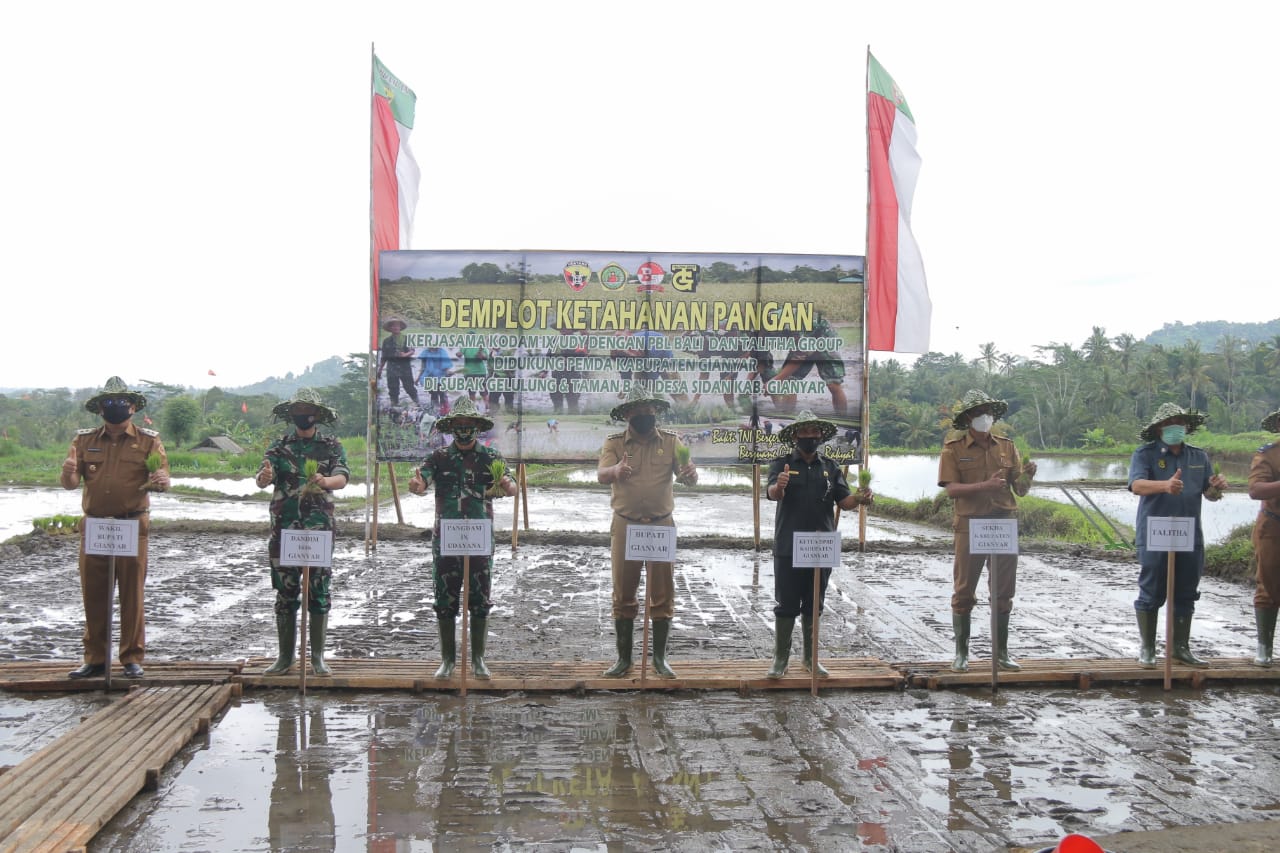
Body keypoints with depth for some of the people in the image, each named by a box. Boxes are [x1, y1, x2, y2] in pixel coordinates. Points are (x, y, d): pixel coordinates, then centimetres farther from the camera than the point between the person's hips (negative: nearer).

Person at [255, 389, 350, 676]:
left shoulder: (332, 445, 6)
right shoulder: (280, 446, 8)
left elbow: (342, 478, -9)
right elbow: (262, 480, -3)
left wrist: (325, 481, -32)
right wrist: (264, 477, -28)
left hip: (319, 529, -1)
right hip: (284, 528, 1)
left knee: (318, 593, 0)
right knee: (285, 593, 5)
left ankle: (318, 657, 8)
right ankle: (285, 656, 14)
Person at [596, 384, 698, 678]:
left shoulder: (670, 441, 4)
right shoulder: (614, 442, 1)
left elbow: (689, 479, -5)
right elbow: (601, 475, -15)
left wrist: (690, 474, -30)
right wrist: (616, 470, -40)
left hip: (661, 525, 1)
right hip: (625, 526, 0)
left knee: (662, 595, 4)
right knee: (623, 595, 4)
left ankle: (660, 658, 15)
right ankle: (624, 658, 14)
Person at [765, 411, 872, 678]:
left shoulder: (830, 467, 10)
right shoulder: (782, 464, 0)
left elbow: (844, 501, 3)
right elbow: (772, 493, -17)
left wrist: (860, 498, -19)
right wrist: (778, 486, -41)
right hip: (788, 548, -3)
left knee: (814, 605, 12)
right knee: (786, 605, 1)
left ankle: (811, 659, 22)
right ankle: (780, 659, 11)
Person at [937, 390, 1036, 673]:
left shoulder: (1007, 447, 11)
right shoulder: (954, 449, 0)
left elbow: (1020, 490, 9)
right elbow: (951, 489, -11)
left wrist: (1027, 476, -13)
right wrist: (985, 485, -23)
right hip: (970, 526, -3)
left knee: (1003, 593, 8)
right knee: (964, 591, 1)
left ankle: (1001, 652, 17)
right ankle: (961, 652, 11)